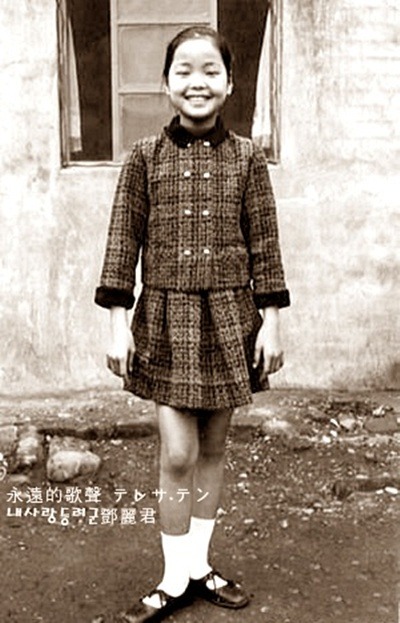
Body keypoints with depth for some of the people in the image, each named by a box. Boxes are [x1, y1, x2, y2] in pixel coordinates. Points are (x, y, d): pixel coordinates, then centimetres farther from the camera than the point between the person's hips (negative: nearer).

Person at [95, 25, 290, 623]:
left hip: (229, 318, 1)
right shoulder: (145, 156, 0)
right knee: (178, 453, -3)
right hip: (166, 318, -1)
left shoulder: (246, 157, 2)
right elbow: (124, 241, 0)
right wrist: (119, 322, -4)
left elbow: (265, 244, 3)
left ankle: (199, 564, 29)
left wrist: (270, 321, -1)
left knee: (213, 447, 11)